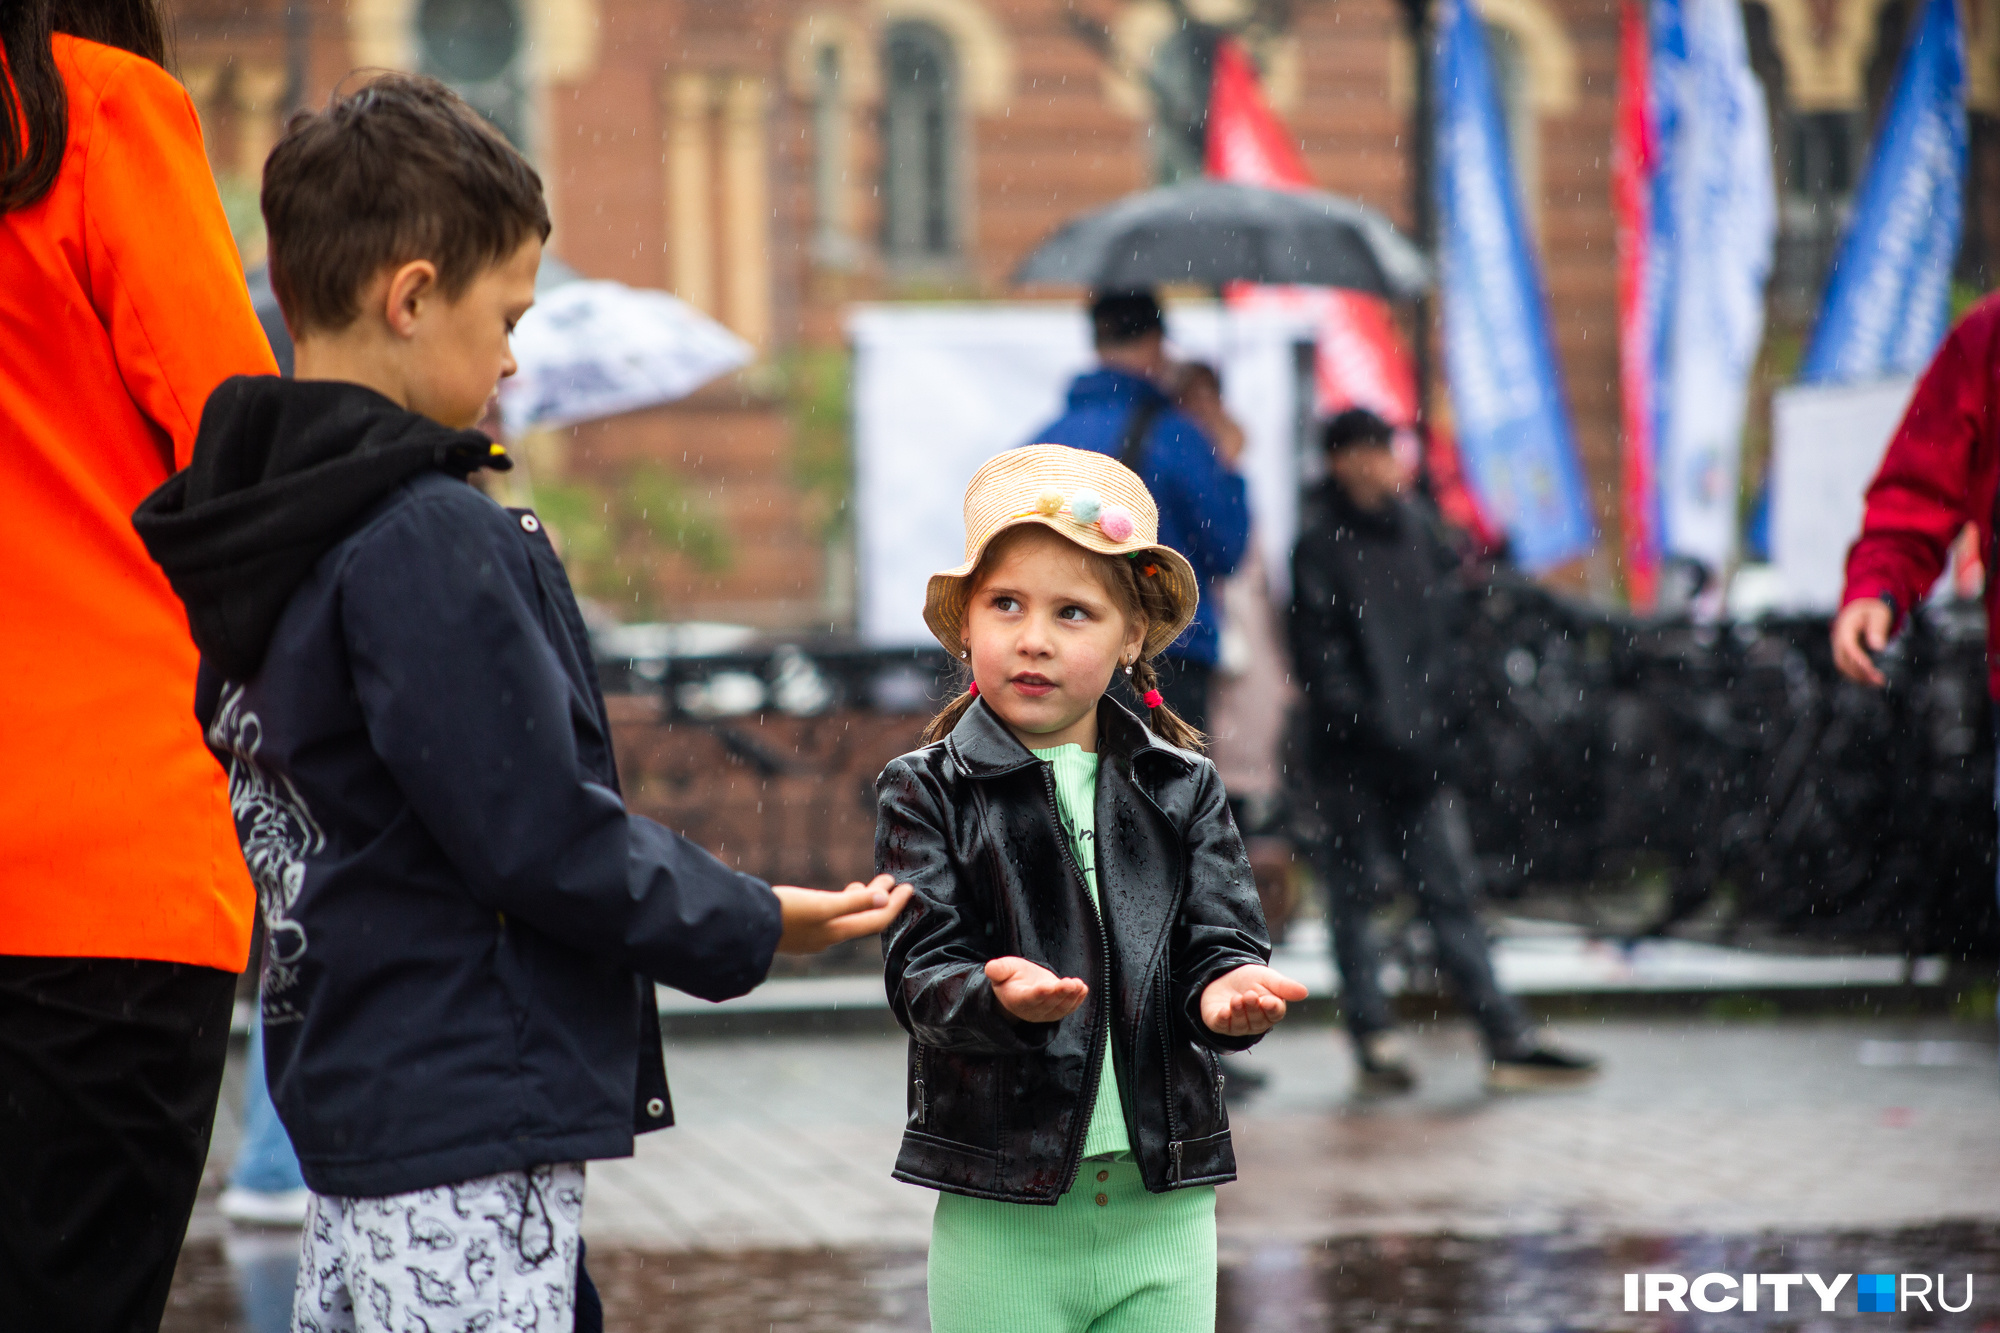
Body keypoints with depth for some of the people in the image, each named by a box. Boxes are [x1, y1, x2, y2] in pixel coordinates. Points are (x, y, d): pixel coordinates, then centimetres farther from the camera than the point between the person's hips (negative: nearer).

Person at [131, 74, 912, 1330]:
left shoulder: (264, 534, 10)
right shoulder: (430, 541, -19)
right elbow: (540, 838, -20)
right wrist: (751, 924, -6)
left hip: (349, 1084, 10)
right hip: (471, 1114, -10)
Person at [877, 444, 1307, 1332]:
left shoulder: (1182, 787, 7)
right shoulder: (929, 791, -1)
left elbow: (1221, 939, 1)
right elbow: (921, 968, -10)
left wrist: (1228, 989, -24)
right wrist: (998, 996, -32)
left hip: (1163, 1204, 3)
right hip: (1002, 1213, -2)